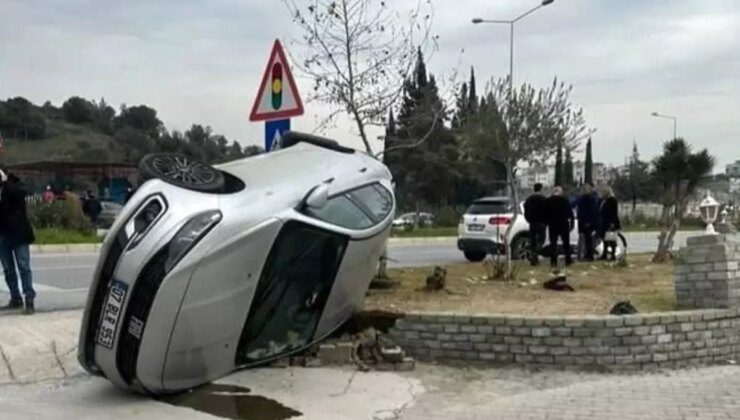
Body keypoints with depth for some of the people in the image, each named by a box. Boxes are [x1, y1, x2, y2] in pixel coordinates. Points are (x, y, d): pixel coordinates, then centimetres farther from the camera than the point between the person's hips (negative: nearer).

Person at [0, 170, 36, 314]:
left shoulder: (12, 187, -2)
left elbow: (19, 193, -22)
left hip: (18, 233, -5)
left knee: (24, 267, -6)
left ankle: (29, 300, -8)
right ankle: (16, 299, 19)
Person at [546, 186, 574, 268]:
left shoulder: (548, 201, 0)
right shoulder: (564, 200, -6)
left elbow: (545, 213, 3)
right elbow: (570, 213, -5)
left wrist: (547, 223, 9)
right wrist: (572, 222, 2)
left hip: (552, 225, 1)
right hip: (563, 224, -1)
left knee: (553, 243, 3)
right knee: (566, 242, 11)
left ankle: (553, 261, -3)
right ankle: (568, 260, 13)